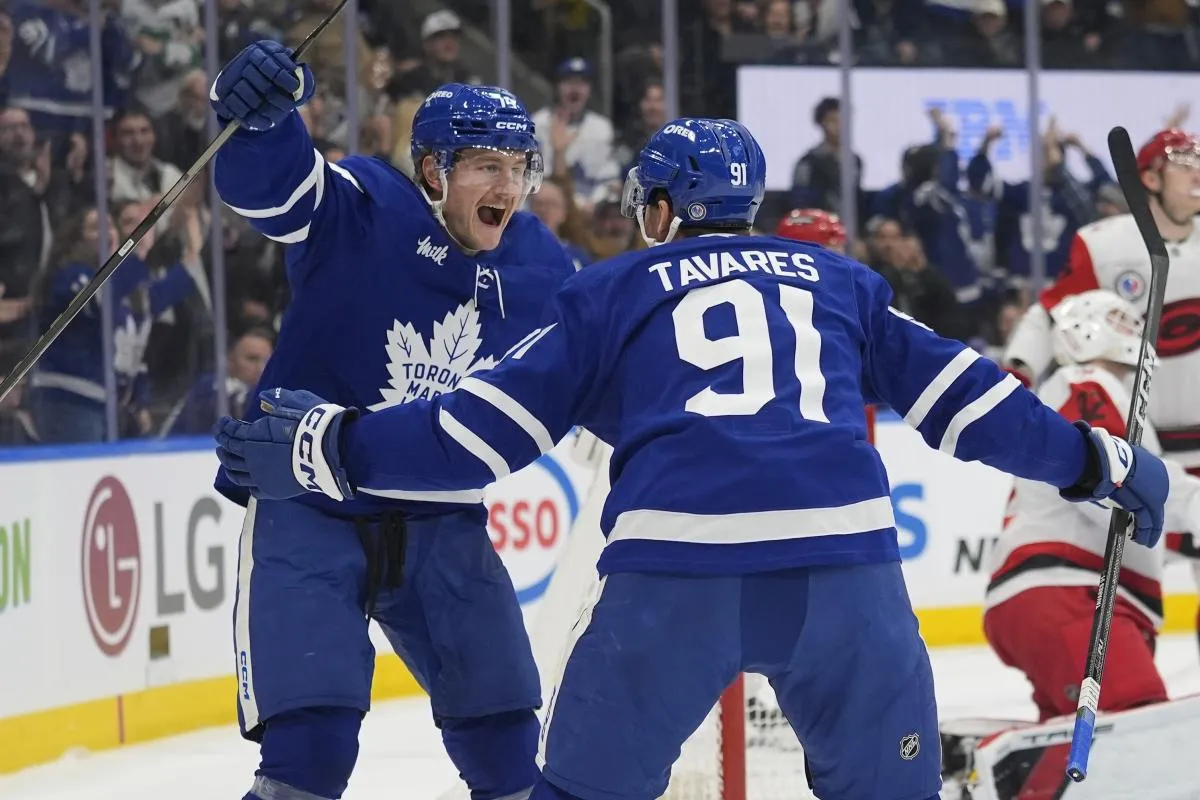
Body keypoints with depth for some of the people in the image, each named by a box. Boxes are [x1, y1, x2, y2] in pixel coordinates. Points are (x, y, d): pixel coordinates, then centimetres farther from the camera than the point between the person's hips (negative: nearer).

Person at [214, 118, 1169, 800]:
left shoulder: (614, 292, 21)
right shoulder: (836, 281, 27)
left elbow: (491, 427, 14)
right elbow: (958, 393, 26)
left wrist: (329, 448, 21)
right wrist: (1099, 463, 36)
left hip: (677, 568, -1)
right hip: (842, 555, 2)